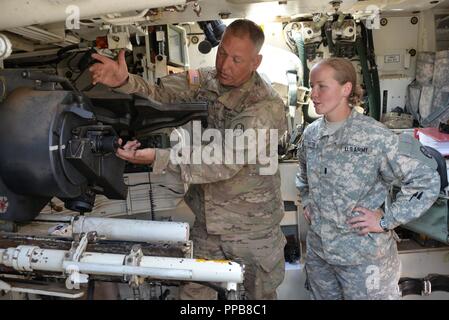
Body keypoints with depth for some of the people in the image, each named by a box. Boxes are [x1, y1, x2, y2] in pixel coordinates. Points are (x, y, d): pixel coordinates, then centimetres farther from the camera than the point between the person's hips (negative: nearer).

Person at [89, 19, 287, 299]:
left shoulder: (267, 106, -21)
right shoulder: (202, 81, -2)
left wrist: (158, 158, -36)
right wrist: (124, 81, -33)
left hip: (253, 227, -3)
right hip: (206, 222, 4)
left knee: (260, 294, 18)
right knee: (193, 292, 16)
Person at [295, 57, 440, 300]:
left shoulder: (374, 137, -19)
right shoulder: (311, 134, 0)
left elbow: (426, 181, -18)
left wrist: (385, 221, -17)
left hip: (363, 255, -5)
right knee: (322, 295, 22)